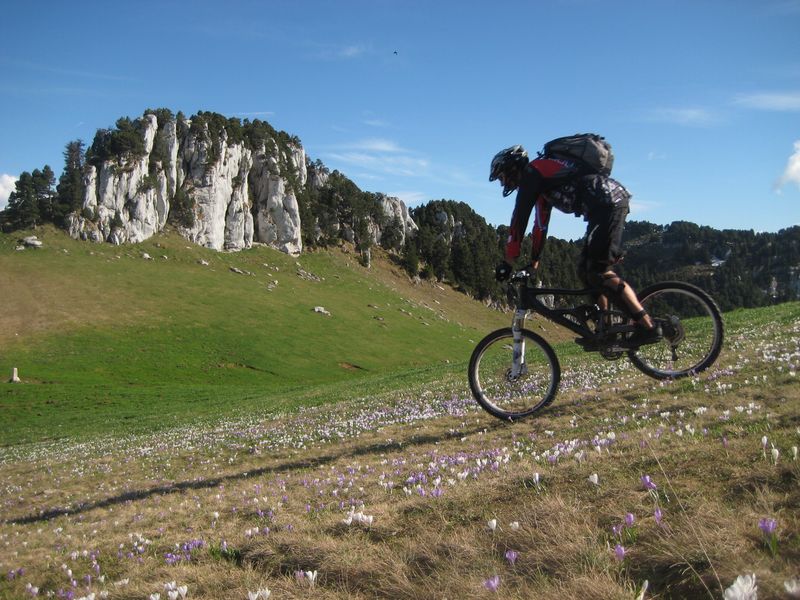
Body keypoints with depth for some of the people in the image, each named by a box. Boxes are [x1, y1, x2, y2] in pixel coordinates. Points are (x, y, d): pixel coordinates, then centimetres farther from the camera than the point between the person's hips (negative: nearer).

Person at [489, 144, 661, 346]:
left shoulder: (530, 173, -1)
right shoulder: (542, 178, 28)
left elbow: (520, 218, -4)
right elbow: (541, 224, 32)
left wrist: (508, 262, -1)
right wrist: (534, 262, 34)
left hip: (606, 203, -10)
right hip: (617, 200, 10)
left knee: (599, 271, -12)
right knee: (586, 270, 12)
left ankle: (648, 327, -16)